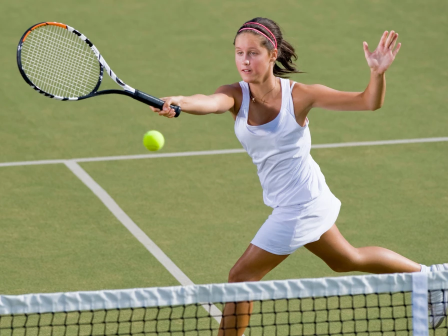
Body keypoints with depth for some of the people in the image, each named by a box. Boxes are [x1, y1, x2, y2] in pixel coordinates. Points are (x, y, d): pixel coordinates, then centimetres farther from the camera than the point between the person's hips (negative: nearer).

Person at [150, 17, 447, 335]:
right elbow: (210, 102, -35)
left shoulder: (299, 95, -20)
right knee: (347, 259, 28)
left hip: (299, 206, -7)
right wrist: (180, 102, -58)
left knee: (241, 278, -4)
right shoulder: (236, 95, -11)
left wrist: (378, 72, -37)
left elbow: (368, 102, -16)